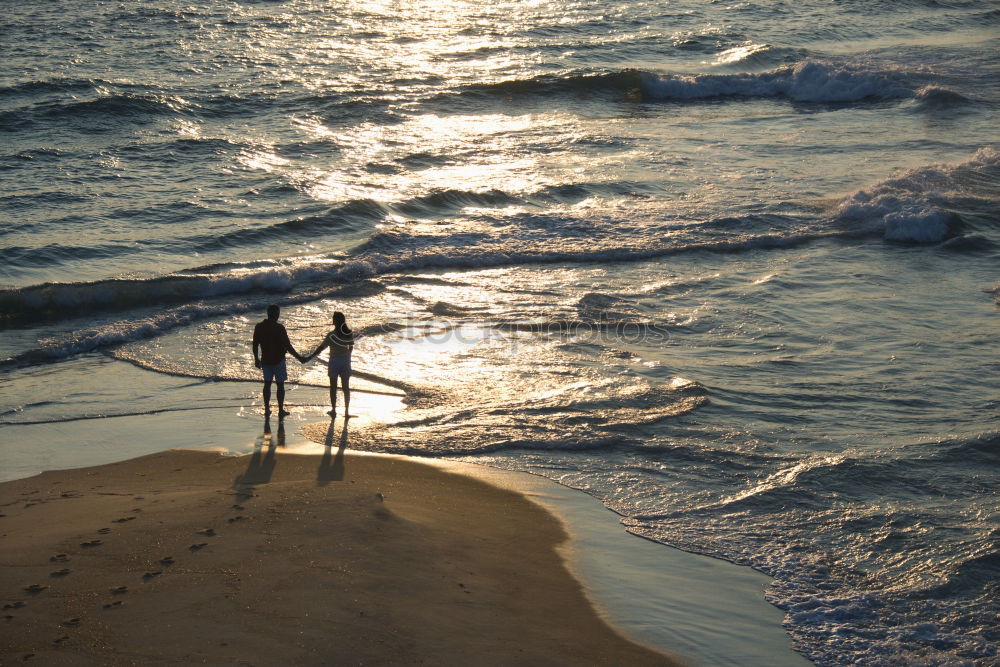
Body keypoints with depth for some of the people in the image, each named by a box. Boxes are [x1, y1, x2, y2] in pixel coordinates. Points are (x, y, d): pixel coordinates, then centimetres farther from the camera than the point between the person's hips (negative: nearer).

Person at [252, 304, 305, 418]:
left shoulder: (259, 326, -3)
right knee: (280, 385, 6)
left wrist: (256, 359, 17)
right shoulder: (279, 328, -17)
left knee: (267, 383, 15)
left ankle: (267, 410, 17)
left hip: (265, 360, 4)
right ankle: (281, 411, 9)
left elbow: (255, 345, 3)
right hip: (278, 360, -4)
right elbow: (288, 346, -16)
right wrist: (299, 358, -7)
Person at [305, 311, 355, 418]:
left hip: (334, 361, -3)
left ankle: (333, 410, 14)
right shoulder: (350, 334, -4)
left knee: (333, 386, 9)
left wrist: (309, 357, -12)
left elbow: (321, 348, -17)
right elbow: (351, 347, 7)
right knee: (346, 387, 9)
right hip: (346, 361, 3)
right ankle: (346, 411, 11)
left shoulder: (332, 335, -17)